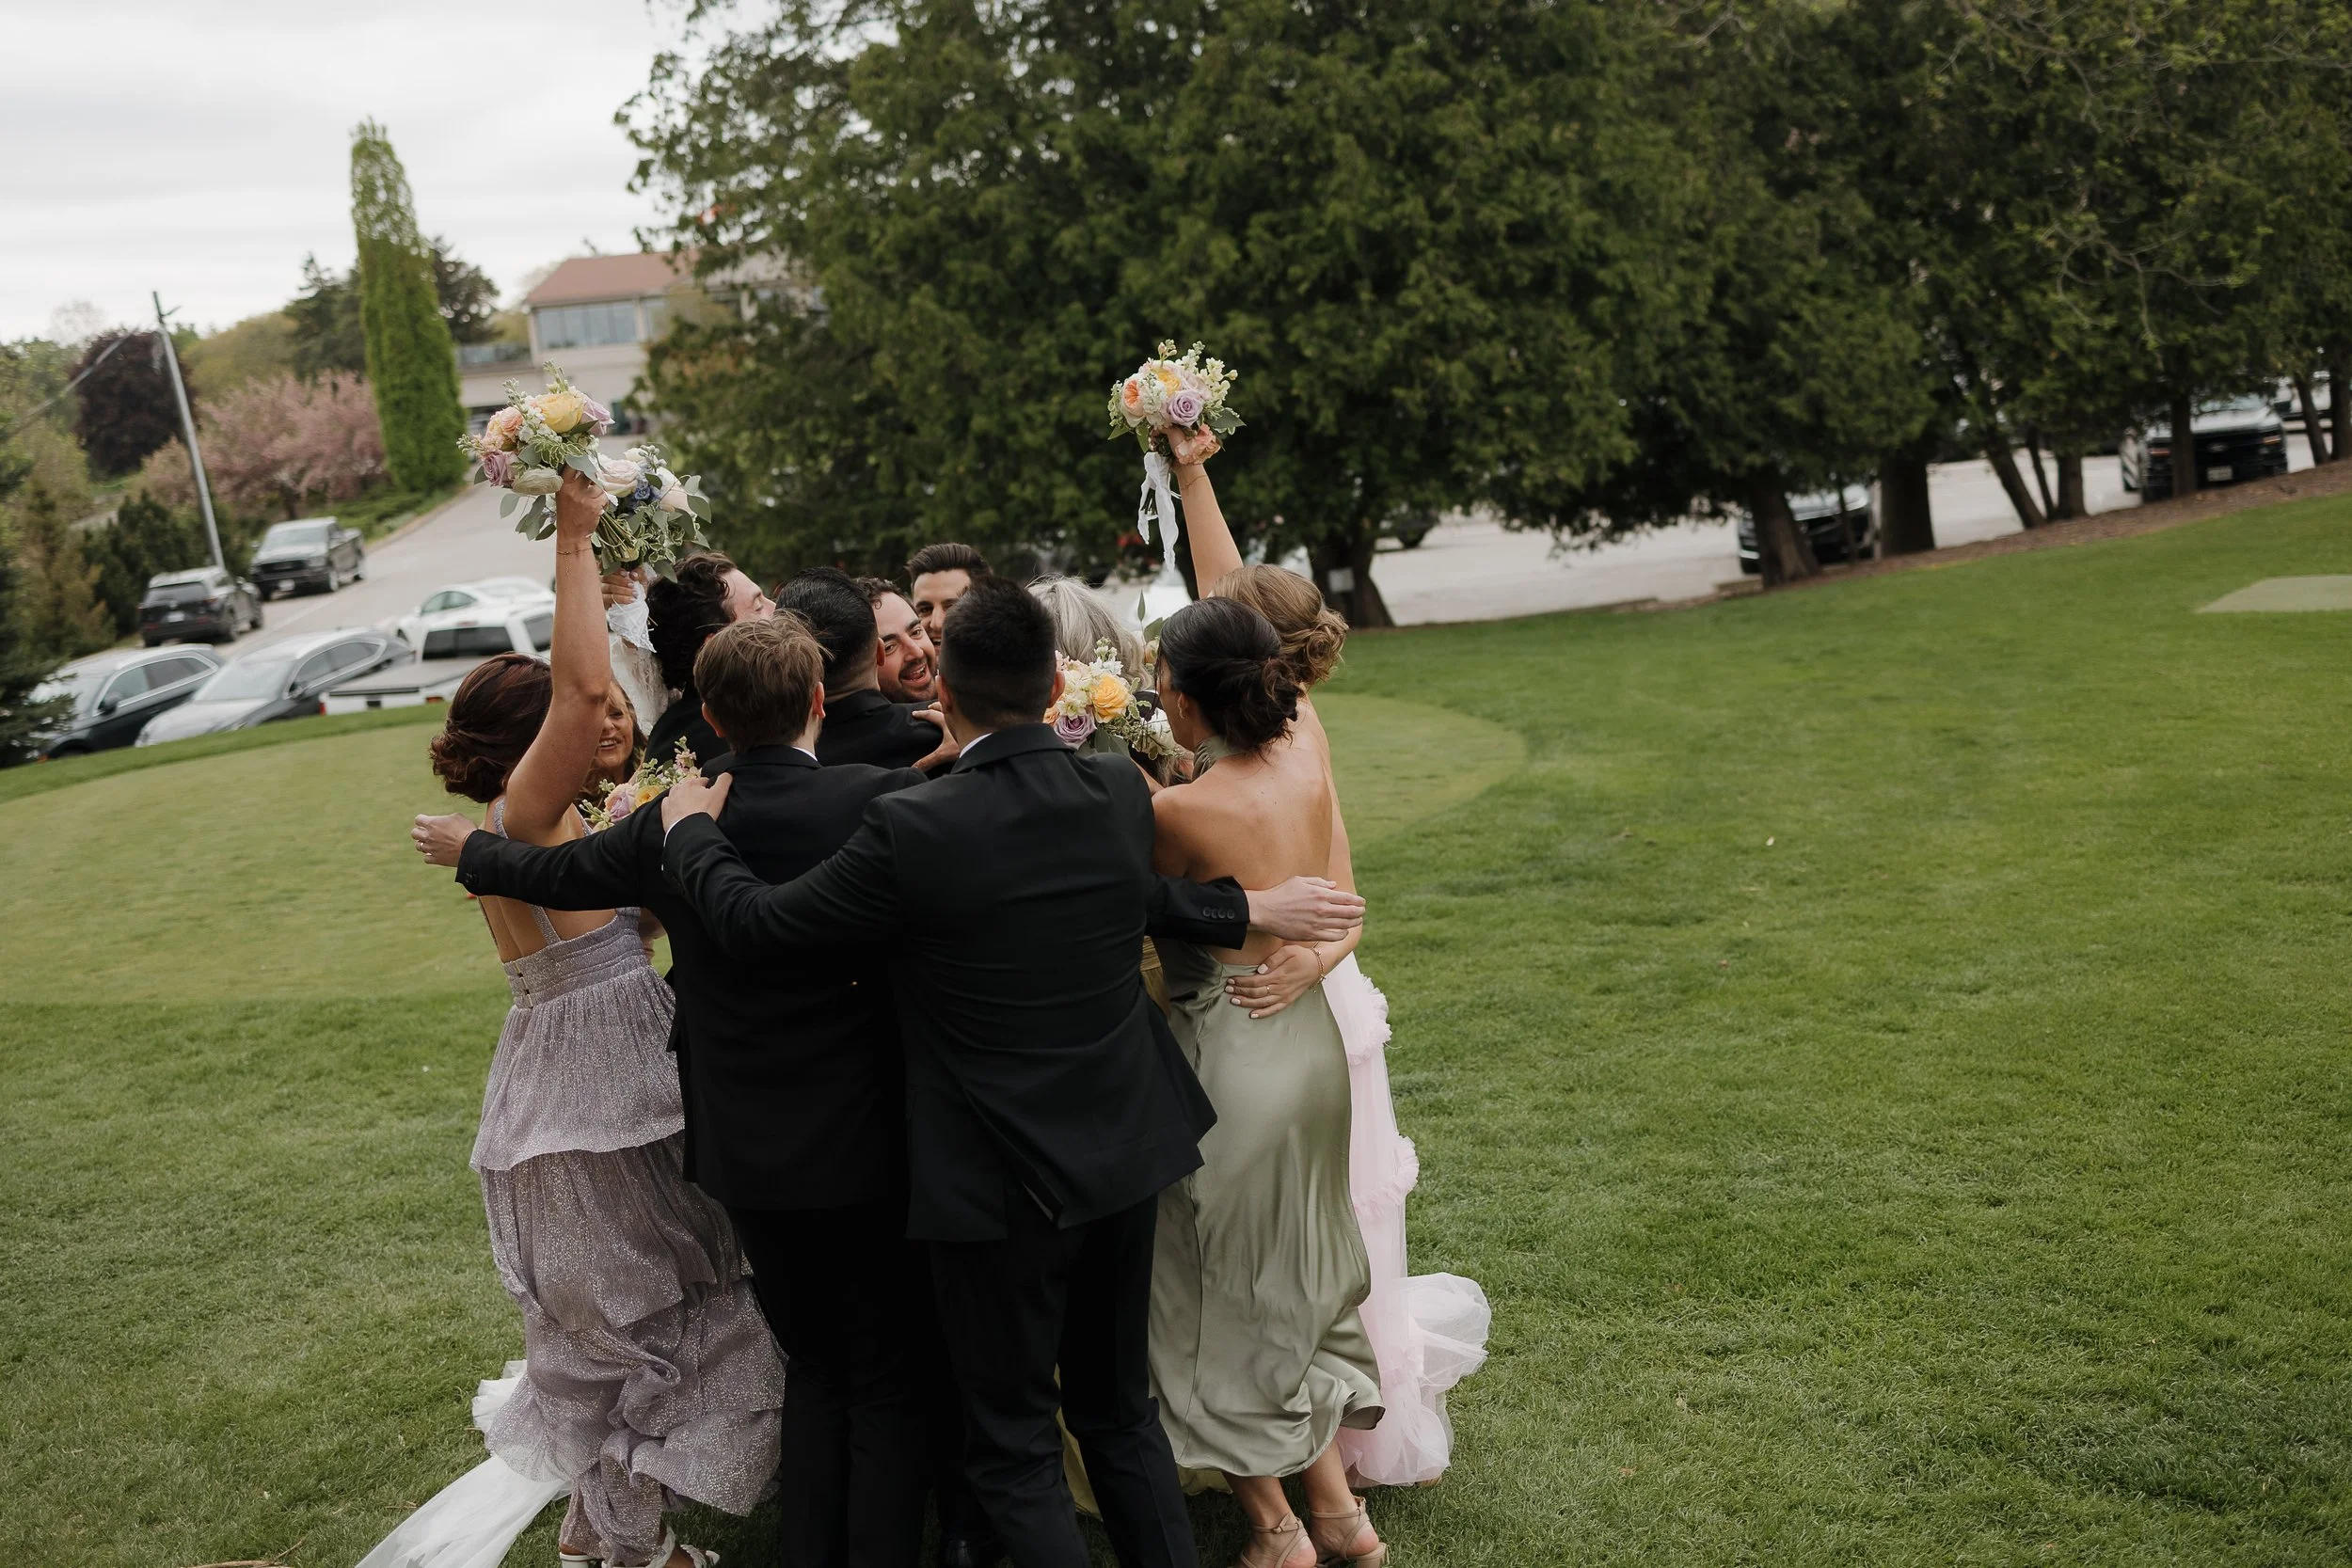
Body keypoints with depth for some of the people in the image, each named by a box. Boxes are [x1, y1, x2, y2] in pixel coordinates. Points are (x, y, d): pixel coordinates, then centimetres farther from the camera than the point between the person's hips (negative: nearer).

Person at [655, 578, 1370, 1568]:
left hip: (1000, 1180, -5)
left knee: (1013, 1447, 11)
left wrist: (688, 828, 4)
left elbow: (752, 924, -11)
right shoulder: (1122, 793, -7)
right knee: (1120, 1409, 23)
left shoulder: (909, 828, -22)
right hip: (1126, 1153, 6)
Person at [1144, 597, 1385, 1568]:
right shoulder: (1307, 768, -4)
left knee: (1215, 1304, 13)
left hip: (1228, 1062, -7)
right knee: (1300, 1286, 22)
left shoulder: (1179, 811, -23)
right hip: (1311, 1042, 7)